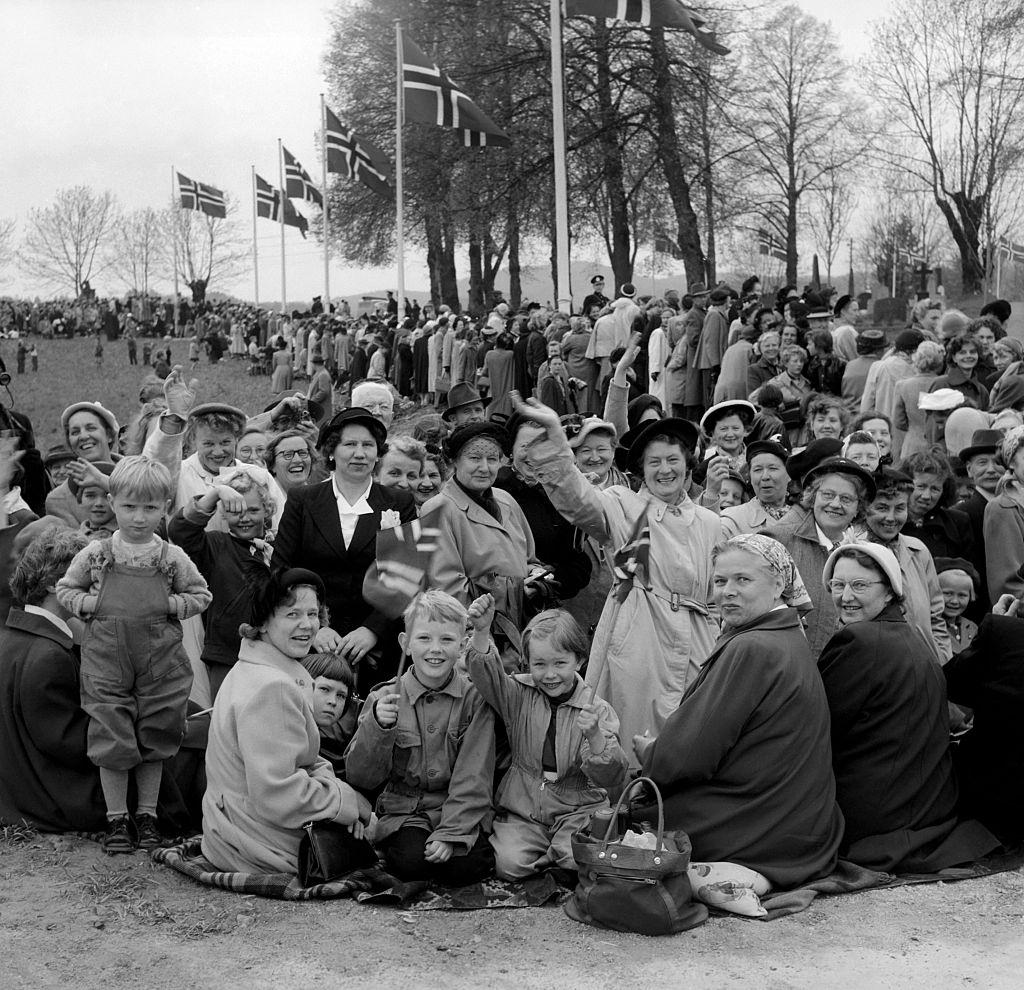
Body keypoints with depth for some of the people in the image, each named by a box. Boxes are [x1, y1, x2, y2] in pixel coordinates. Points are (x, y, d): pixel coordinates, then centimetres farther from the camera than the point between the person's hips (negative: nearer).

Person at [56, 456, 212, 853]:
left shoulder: (173, 558, -2)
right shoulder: (95, 554, -1)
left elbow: (201, 595, 8)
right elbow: (64, 589, 9)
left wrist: (170, 604, -8)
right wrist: (90, 603, -8)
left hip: (160, 664, 0)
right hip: (106, 661, 0)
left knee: (153, 740, 9)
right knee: (111, 739, 3)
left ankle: (147, 813, 24)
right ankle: (116, 818, 16)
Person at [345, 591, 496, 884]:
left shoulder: (474, 698, -3)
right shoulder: (385, 698, 0)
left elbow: (473, 779, -8)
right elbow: (359, 777, -4)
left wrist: (450, 833, -20)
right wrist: (377, 727, -20)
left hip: (461, 811, 0)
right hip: (403, 813, 1)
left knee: (464, 867, -26)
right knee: (411, 861, -27)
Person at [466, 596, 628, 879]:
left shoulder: (597, 709, -6)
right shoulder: (519, 695, 2)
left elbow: (612, 777, -14)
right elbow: (486, 675, -17)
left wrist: (595, 736, -33)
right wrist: (481, 631, -34)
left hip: (577, 810, -1)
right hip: (522, 808, 1)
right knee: (509, 865, -22)